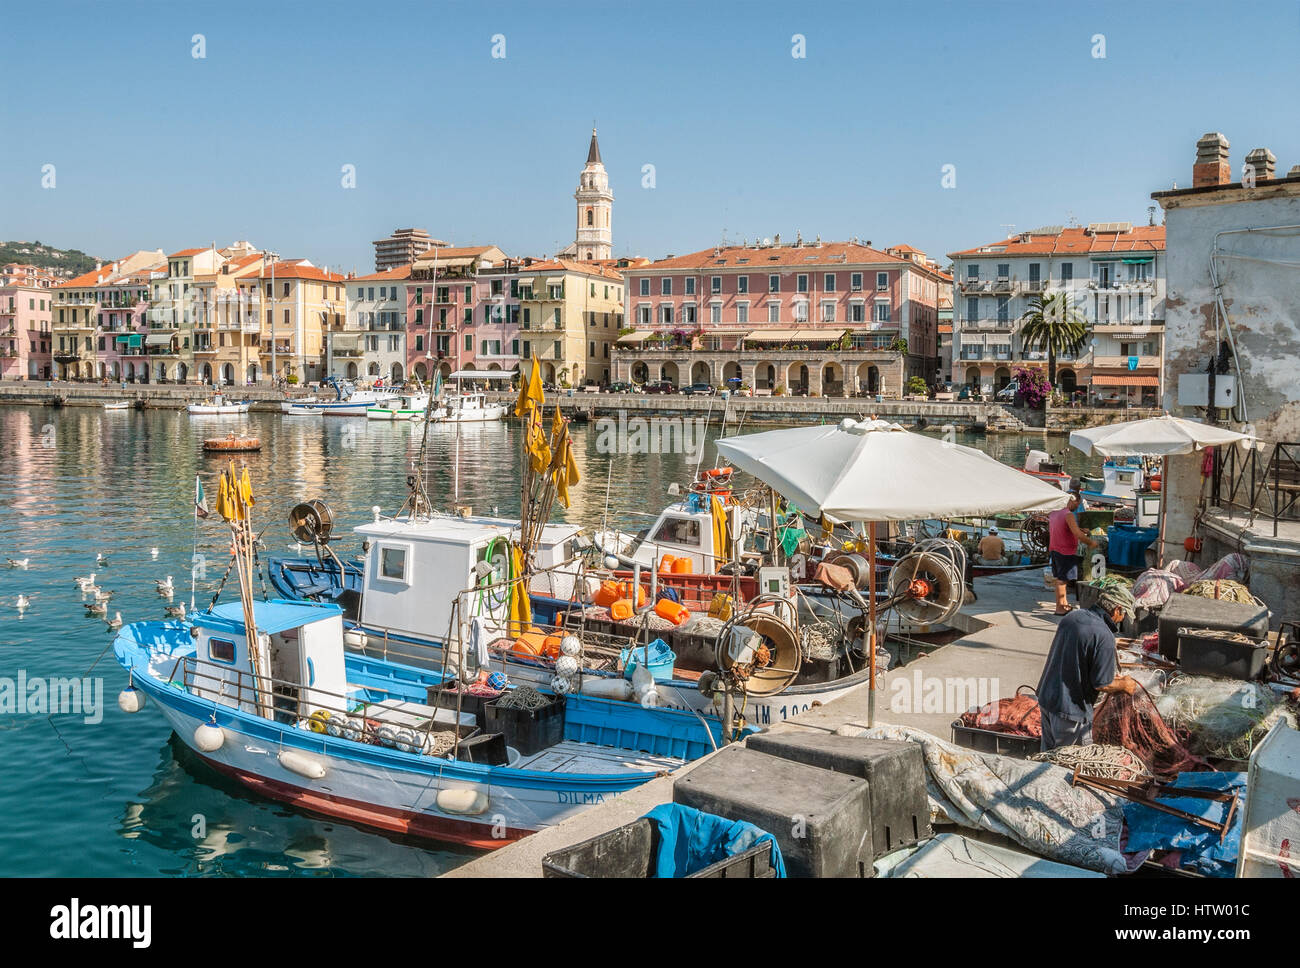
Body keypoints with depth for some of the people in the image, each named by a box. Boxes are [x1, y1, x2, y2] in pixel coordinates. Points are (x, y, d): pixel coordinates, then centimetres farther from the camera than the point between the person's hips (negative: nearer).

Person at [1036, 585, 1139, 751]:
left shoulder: (1072, 617, 4)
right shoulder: (1104, 637, -21)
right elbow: (1102, 685, -18)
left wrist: (1110, 677, 21)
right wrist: (1124, 685, 3)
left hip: (1046, 699, 8)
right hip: (1070, 711, -8)